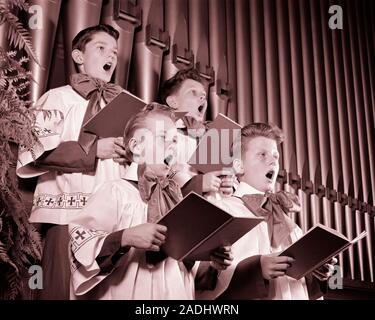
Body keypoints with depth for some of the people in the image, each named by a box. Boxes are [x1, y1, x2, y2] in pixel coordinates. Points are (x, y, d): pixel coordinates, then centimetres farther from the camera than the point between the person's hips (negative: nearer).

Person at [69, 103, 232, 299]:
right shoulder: (117, 191, -2)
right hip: (129, 294, -4)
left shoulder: (176, 198, 13)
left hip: (179, 294, 5)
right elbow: (78, 241, -12)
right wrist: (125, 238, -21)